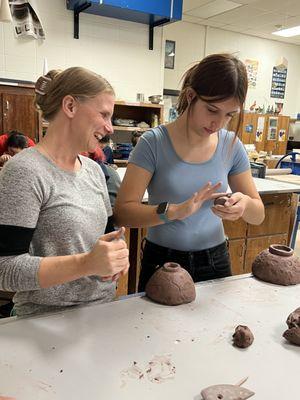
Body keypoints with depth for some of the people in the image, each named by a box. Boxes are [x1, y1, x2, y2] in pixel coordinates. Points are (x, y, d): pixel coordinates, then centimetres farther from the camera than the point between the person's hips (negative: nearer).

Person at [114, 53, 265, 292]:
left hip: (216, 262, 3)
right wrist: (174, 211, -34)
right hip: (162, 263, -3)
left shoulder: (232, 146, -3)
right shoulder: (154, 143, -14)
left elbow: (258, 215, 3)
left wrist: (245, 203, -20)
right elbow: (123, 212, -18)